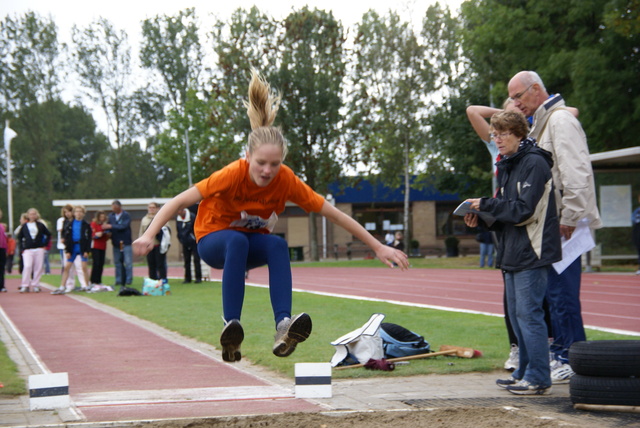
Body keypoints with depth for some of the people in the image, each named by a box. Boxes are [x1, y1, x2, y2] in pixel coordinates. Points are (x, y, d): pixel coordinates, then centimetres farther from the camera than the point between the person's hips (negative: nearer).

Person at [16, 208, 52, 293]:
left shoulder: (40, 225, 7)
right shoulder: (24, 226, 7)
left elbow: (48, 234, 14)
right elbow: (19, 237, 13)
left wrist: (44, 244, 5)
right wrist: (22, 247, 4)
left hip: (39, 250, 1)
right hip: (28, 250, -1)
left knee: (38, 268, 0)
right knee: (27, 266, -15)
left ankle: (35, 285, 9)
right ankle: (25, 285, -11)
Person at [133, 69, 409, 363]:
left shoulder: (286, 180, -21)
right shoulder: (234, 174, -29)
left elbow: (334, 214, -16)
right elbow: (179, 201, -27)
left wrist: (378, 246, -15)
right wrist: (148, 235, -41)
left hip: (255, 242, 2)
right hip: (214, 239, -2)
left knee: (278, 245, -33)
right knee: (238, 241, -38)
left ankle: (283, 328, -46)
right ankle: (231, 328, -43)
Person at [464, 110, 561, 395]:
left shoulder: (535, 163, -12)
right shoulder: (506, 166, 16)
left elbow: (524, 211, -19)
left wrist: (485, 205, -13)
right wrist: (481, 219, 2)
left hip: (531, 253, -10)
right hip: (512, 254, 10)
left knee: (528, 313, -9)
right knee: (516, 314, 13)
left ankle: (538, 379, -5)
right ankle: (525, 372, 22)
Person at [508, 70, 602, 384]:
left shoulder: (561, 120, -10)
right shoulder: (539, 124, 21)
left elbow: (576, 173, -19)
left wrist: (569, 217, -21)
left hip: (564, 225, -10)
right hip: (549, 224, 10)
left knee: (561, 291, -9)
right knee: (553, 291, 11)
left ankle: (573, 361, -4)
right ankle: (560, 354, 17)